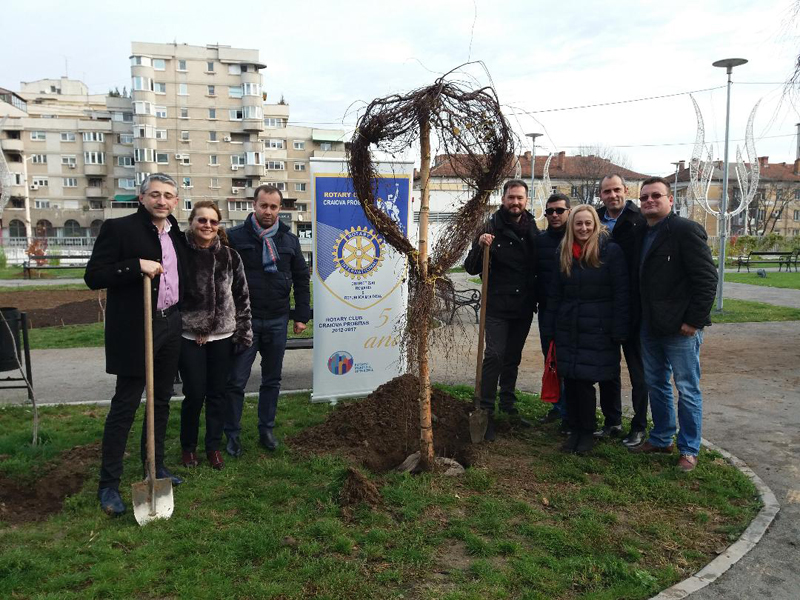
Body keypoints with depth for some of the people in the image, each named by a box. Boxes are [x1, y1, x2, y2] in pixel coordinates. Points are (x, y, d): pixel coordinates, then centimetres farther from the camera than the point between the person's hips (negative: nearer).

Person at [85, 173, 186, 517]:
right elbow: (93, 276, -13)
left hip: (170, 327, 7)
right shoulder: (118, 229, -8)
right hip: (135, 329, -6)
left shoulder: (176, 234, 10)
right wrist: (136, 266, -25)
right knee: (125, 405, -2)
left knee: (162, 401, 15)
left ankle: (155, 466, 30)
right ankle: (109, 484, 10)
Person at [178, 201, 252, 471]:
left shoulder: (230, 256, 1)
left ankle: (213, 446, 26)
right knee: (194, 394, 1)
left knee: (217, 393, 10)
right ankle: (188, 446, 24)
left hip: (222, 335, 2)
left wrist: (244, 332, 2)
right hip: (189, 336, -2)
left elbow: (241, 296, 5)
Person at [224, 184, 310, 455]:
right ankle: (232, 434, 16)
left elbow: (301, 279, 10)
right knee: (236, 380, 1)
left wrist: (301, 316, 6)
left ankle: (266, 429, 25)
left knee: (272, 379, 12)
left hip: (277, 321, 3)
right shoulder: (235, 237, -3)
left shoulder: (289, 240, 6)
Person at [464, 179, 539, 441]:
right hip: (497, 306, -4)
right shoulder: (492, 228, -8)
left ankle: (508, 407, 28)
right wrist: (480, 247, -27)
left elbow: (539, 267, 17)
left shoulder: (533, 230, 5)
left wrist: (536, 299, 5)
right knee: (494, 355, -9)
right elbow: (471, 268, -9)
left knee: (513, 358, 14)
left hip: (523, 308, 5)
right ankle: (486, 412, 0)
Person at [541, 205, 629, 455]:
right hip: (568, 329, 4)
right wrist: (549, 331, 7)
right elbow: (555, 294, 10)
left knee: (585, 381, -2)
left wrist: (618, 332, -13)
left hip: (597, 331, -4)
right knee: (570, 382, 6)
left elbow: (621, 294, -8)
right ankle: (575, 430, 22)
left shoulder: (611, 251, -6)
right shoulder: (564, 253, 9)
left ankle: (587, 432, 17)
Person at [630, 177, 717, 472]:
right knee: (655, 384, 17)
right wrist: (640, 319, 11)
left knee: (687, 390, 4)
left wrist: (694, 320, -18)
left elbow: (707, 278, -15)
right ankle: (661, 438, 32)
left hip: (680, 327, -8)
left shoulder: (686, 230, -11)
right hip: (650, 326, 8)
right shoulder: (642, 235, 13)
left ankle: (689, 449, 17)